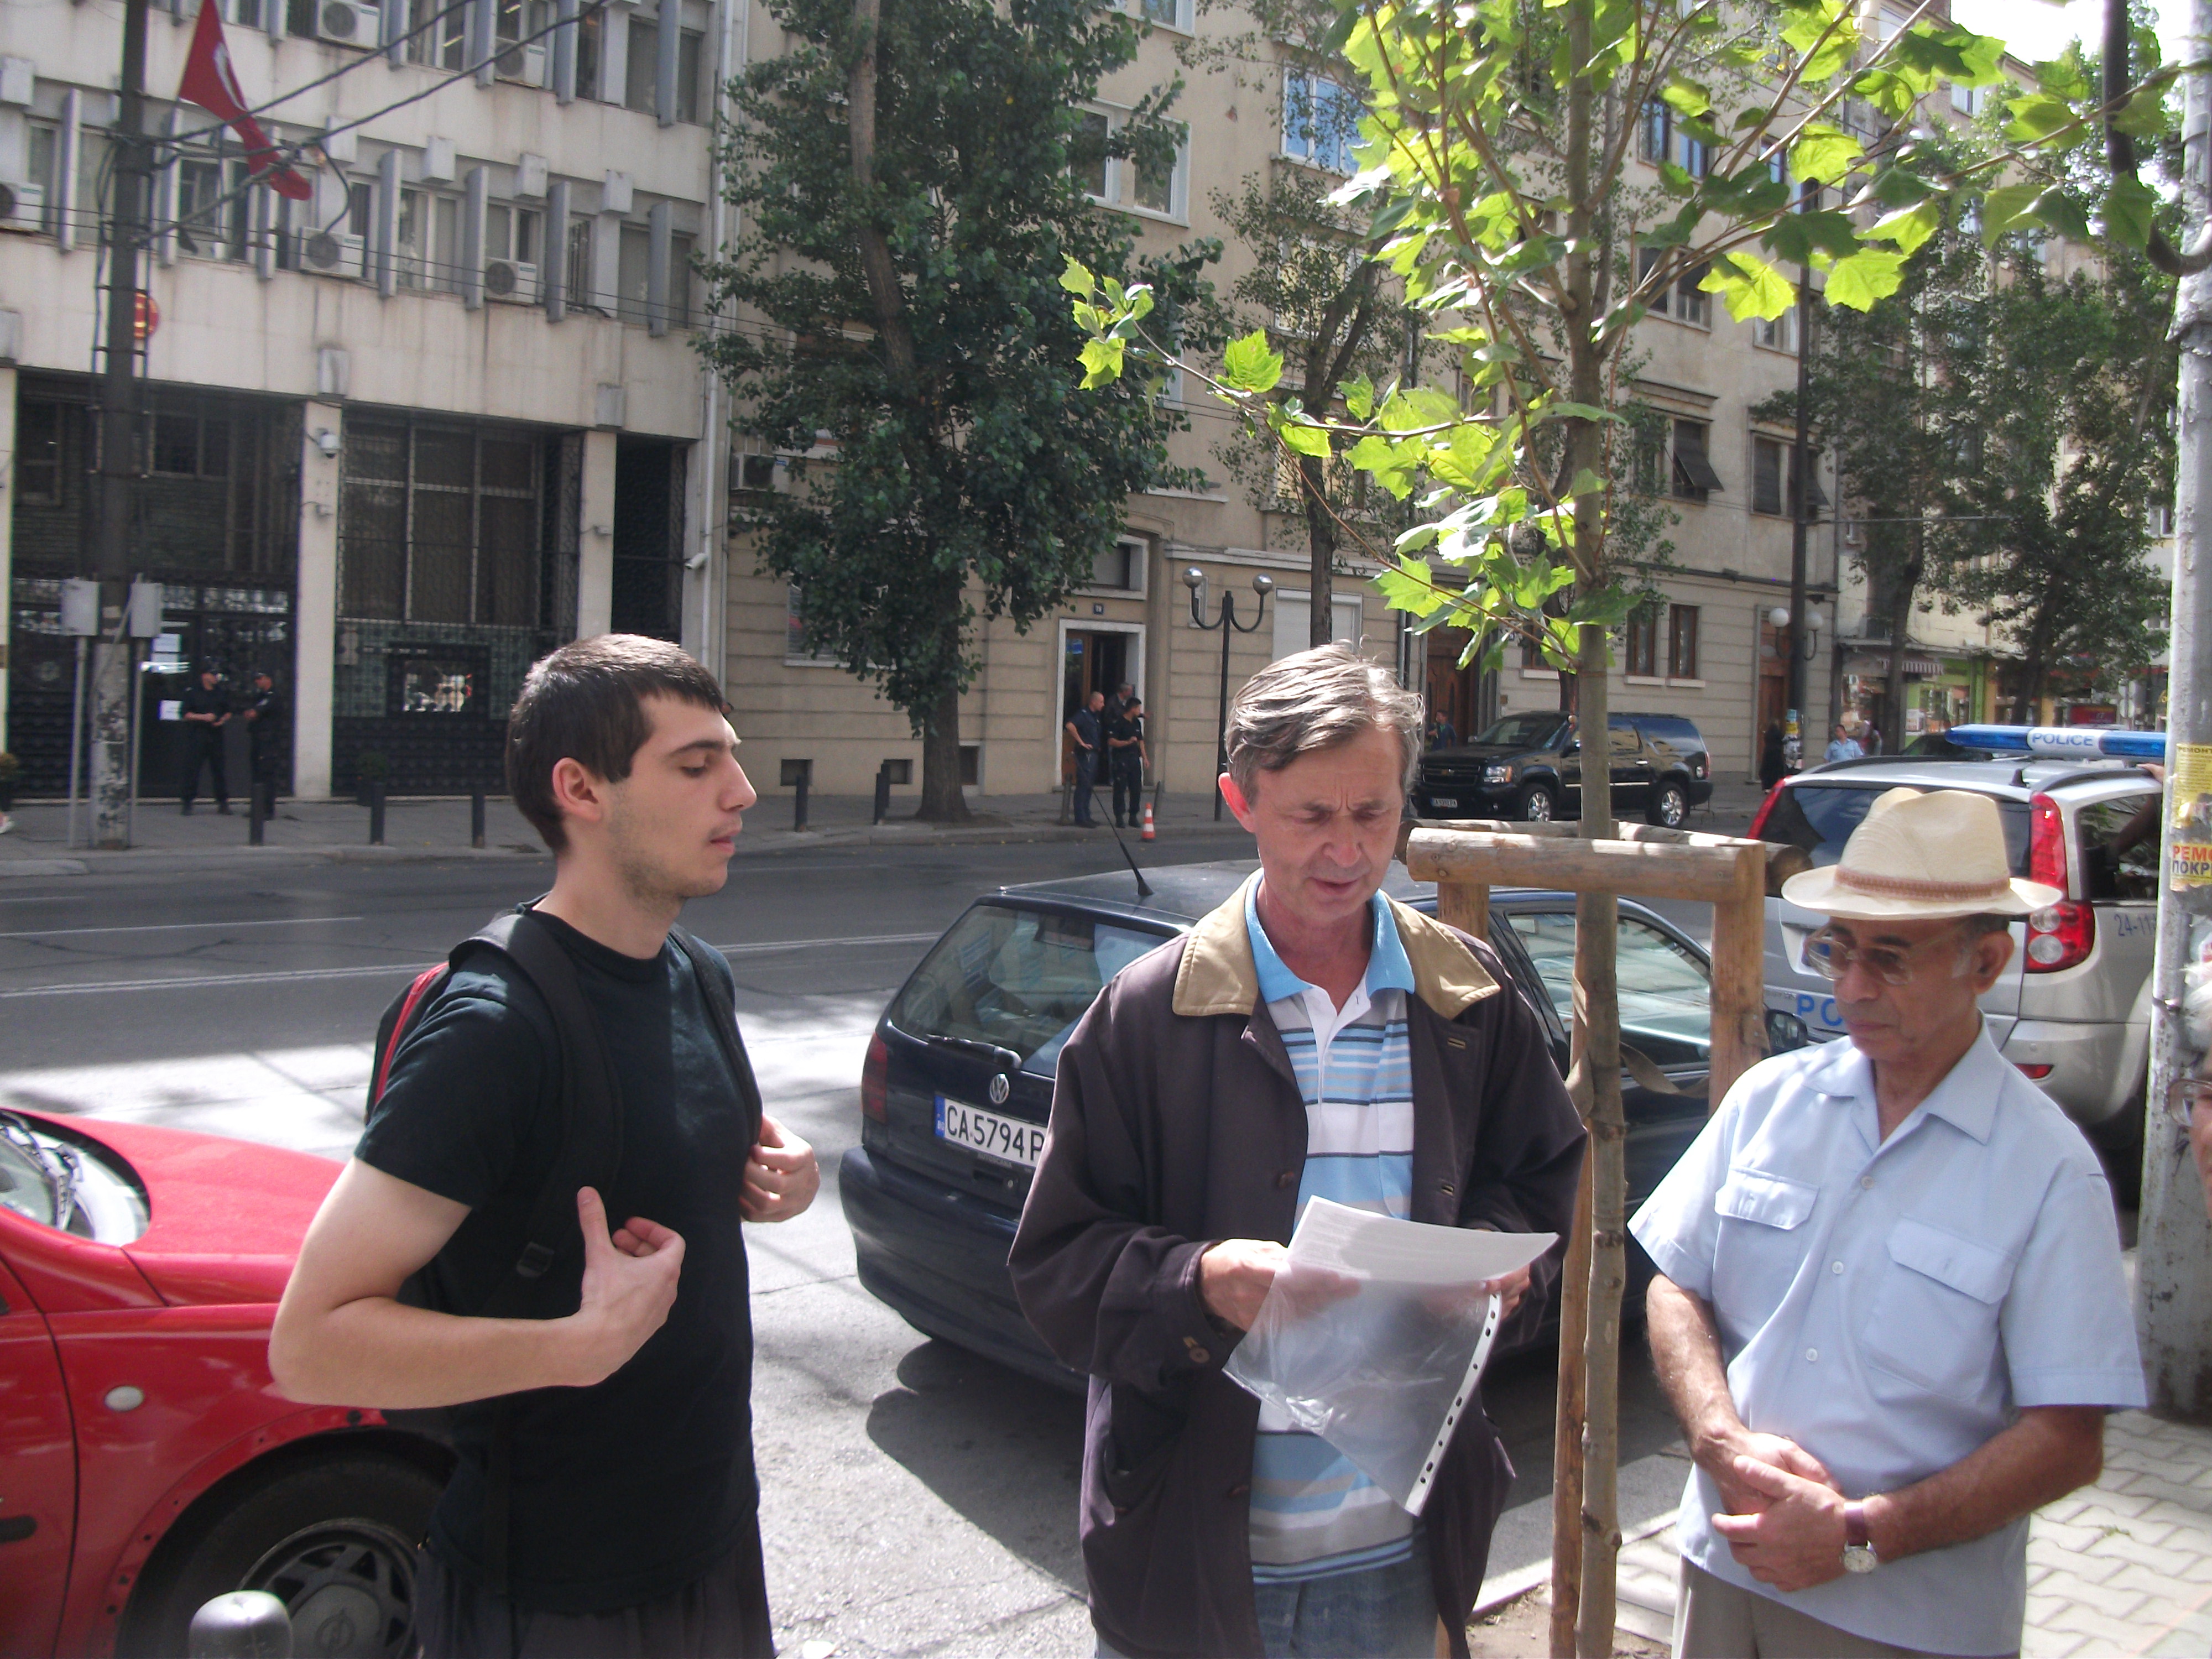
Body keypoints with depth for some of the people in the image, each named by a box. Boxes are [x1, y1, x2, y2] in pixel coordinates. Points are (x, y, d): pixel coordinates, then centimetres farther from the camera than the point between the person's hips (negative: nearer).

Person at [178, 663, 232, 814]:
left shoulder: (222, 693, 11)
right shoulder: (192, 692, -1)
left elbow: (228, 712, 20)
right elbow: (185, 714, -3)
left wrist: (223, 720, -1)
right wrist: (203, 717, -14)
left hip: (216, 735, 3)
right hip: (196, 735, -3)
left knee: (219, 768, 4)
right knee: (192, 769, -4)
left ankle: (223, 802, 10)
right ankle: (188, 803, 2)